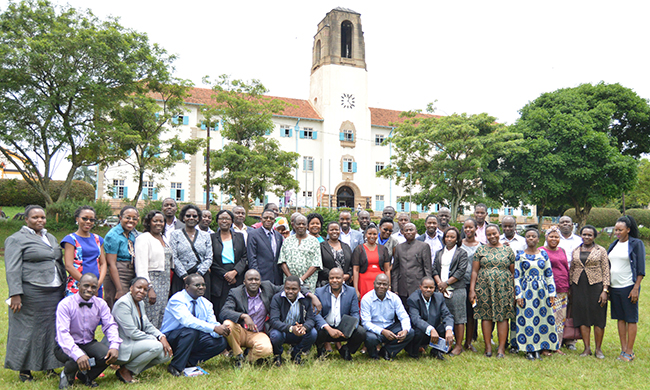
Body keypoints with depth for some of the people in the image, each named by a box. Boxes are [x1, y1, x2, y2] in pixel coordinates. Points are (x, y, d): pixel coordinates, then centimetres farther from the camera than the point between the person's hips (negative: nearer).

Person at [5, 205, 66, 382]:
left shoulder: (51, 238, 18)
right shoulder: (16, 239, -3)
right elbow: (12, 269, -10)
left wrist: (64, 287, 17)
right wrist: (15, 294, -18)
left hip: (55, 293, 6)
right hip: (31, 294, -6)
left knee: (52, 329, 9)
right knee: (28, 330, 1)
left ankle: (49, 366, 20)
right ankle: (24, 369, 13)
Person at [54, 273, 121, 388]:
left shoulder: (101, 304, -1)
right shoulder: (65, 304, -16)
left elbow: (110, 325, -7)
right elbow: (62, 333, -26)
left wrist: (114, 346, -28)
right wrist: (78, 354, -41)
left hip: (89, 344, 4)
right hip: (68, 346, -4)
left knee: (107, 355, -25)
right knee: (79, 360, -35)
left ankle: (86, 375, 8)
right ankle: (67, 374, 4)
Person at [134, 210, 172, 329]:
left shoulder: (163, 238, 17)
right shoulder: (143, 238, -6)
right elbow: (141, 267, -13)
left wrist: (168, 286, 14)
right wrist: (149, 288, -19)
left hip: (165, 282, 8)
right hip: (151, 282, -7)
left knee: (162, 322, 8)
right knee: (151, 322, -7)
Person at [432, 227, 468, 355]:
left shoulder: (461, 253, 3)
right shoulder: (439, 253, 17)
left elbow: (461, 271, -6)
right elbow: (434, 269, 10)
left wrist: (446, 283, -10)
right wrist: (439, 283, -7)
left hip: (457, 289, -4)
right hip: (441, 290, 4)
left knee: (458, 318, -3)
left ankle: (458, 345, 4)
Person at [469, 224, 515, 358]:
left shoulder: (508, 250, 8)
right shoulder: (481, 250, 7)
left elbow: (513, 272, 8)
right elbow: (474, 271, 5)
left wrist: (514, 291, 2)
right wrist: (472, 289, -2)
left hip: (504, 287, 0)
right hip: (484, 287, 0)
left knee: (503, 316, -1)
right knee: (486, 315, 1)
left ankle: (501, 347, 6)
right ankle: (488, 346, 10)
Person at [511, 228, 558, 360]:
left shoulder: (543, 254, 6)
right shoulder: (520, 256, 0)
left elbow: (549, 274, 8)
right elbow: (517, 277, -1)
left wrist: (551, 293, 2)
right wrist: (518, 295, -8)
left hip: (542, 291, 2)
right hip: (526, 292, -2)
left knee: (543, 318, 3)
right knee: (526, 319, -1)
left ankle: (540, 348, 14)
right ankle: (529, 350, 8)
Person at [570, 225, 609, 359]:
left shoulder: (601, 250, 1)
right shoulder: (575, 251, 11)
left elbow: (606, 271, -2)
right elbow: (571, 270, 15)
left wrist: (605, 290, -10)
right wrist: (570, 288, 10)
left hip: (596, 286, -3)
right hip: (579, 287, 3)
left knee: (598, 318, 1)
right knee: (582, 317, 4)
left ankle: (598, 349, 13)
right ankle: (587, 348, 13)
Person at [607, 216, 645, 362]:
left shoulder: (636, 244, -4)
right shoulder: (613, 245, 12)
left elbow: (641, 269, -8)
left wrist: (636, 288, -14)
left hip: (628, 287, -6)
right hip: (614, 287, 6)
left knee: (631, 319, 0)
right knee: (620, 318, 9)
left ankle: (629, 352, 6)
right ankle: (623, 350, 16)